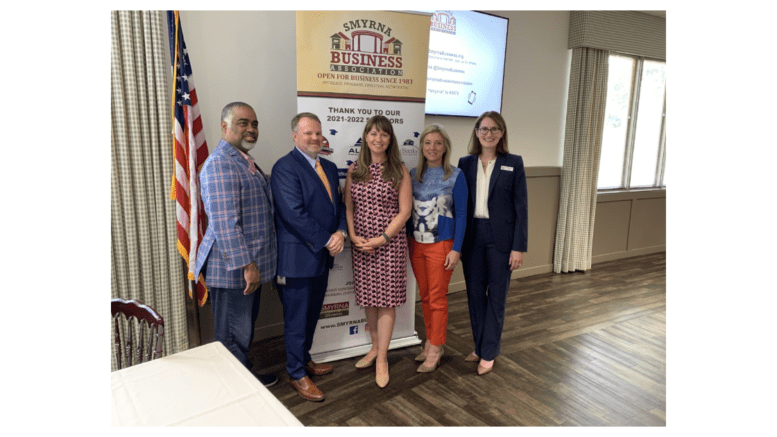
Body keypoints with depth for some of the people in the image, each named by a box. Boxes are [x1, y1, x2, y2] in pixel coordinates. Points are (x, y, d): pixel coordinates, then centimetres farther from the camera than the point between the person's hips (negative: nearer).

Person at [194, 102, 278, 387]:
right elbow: (225, 224, -24)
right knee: (234, 336, 5)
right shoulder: (220, 163, -18)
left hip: (250, 266, 10)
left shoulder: (244, 161, 14)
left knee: (245, 329, 21)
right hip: (234, 268, -10)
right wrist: (247, 265, -23)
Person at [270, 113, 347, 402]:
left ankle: (304, 359, 39)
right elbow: (294, 214, -22)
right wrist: (327, 240, -17)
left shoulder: (329, 168, 12)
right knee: (297, 318, 5)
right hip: (298, 256, -8)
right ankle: (296, 375, 22)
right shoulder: (285, 168, -14)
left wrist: (340, 232, -6)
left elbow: (338, 204, 14)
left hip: (322, 255, 8)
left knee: (312, 314, 20)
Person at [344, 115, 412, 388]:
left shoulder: (399, 170, -3)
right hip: (361, 244, 3)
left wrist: (382, 238, -13)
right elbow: (348, 208, 8)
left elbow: (404, 211, -6)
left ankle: (382, 359, 15)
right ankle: (375, 347, 32)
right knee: (367, 298, 12)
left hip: (390, 243, -3)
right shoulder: (354, 170, 6)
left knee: (386, 300, 2)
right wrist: (353, 235, -7)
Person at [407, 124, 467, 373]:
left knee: (437, 298, 3)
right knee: (425, 296, 14)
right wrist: (406, 240, 7)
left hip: (441, 244, -4)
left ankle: (435, 349, 17)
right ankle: (431, 342, 29)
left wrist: (456, 250, -11)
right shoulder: (413, 175, 5)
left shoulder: (455, 176, -7)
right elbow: (407, 209, 10)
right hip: (416, 243, 4)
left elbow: (461, 214, -6)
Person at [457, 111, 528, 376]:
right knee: (475, 294, 11)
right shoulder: (466, 163, 5)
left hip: (500, 238, -3)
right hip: (472, 237, 3)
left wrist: (519, 247, -9)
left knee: (496, 296, 7)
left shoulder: (513, 164, -2)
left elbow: (521, 207, -4)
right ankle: (479, 346, 28)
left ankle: (489, 353, 20)